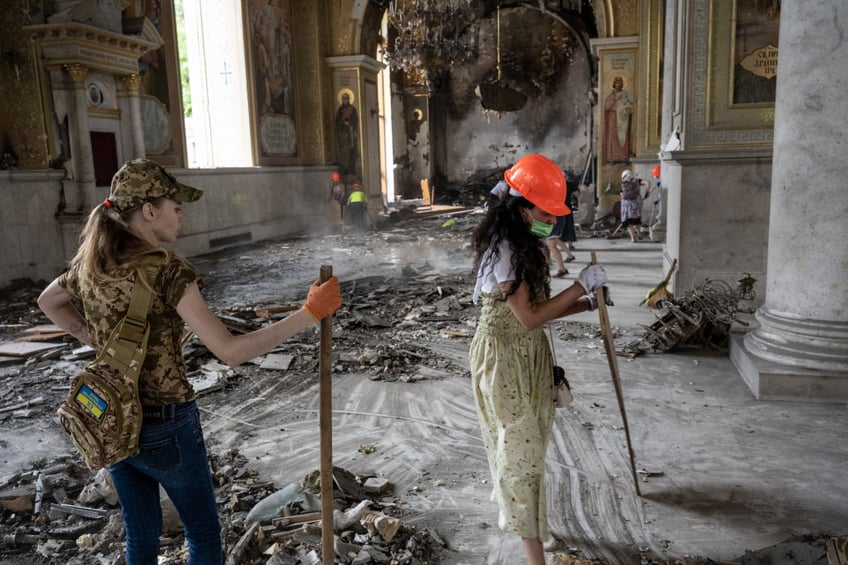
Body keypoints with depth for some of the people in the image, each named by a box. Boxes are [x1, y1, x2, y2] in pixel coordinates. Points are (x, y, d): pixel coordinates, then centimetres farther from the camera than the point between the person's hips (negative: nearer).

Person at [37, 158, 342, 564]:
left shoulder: (90, 261, -1)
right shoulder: (167, 269, -23)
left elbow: (48, 301, 21)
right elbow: (231, 351, -27)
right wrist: (310, 313, -25)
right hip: (165, 426, -7)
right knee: (203, 532, 16)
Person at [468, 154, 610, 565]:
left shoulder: (524, 244, 9)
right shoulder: (503, 248, -21)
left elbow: (537, 308, 9)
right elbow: (528, 317, -23)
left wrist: (587, 304, 0)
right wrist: (580, 286, -18)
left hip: (529, 353, 9)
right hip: (503, 355, -9)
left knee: (525, 439, 21)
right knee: (521, 445, -4)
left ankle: (509, 505, 43)